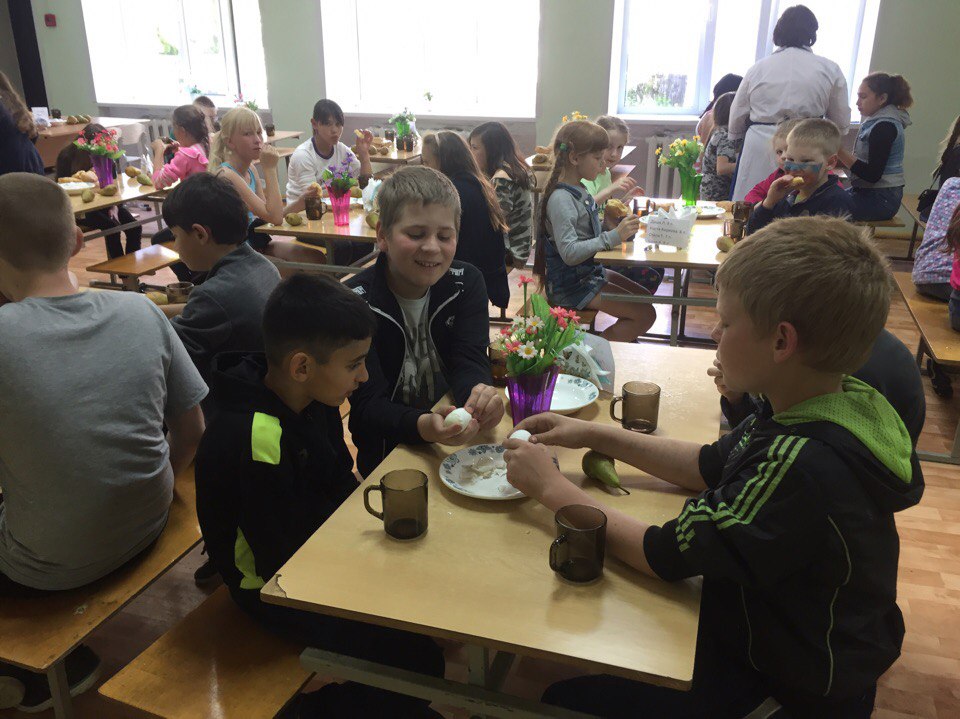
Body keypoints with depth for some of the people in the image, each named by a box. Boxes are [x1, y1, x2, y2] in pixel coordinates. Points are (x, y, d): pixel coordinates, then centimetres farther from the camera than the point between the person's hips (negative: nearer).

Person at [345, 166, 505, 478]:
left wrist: (480, 394, -38)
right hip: (386, 456, -3)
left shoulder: (467, 282, -2)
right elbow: (368, 405, -21)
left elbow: (469, 362, -12)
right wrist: (425, 426, -43)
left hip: (459, 442, 4)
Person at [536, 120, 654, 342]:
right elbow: (569, 252, -30)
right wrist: (613, 237, -33)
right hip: (571, 286, -10)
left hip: (589, 271, 10)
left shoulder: (579, 190, 7)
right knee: (645, 315, -9)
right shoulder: (561, 199, -22)